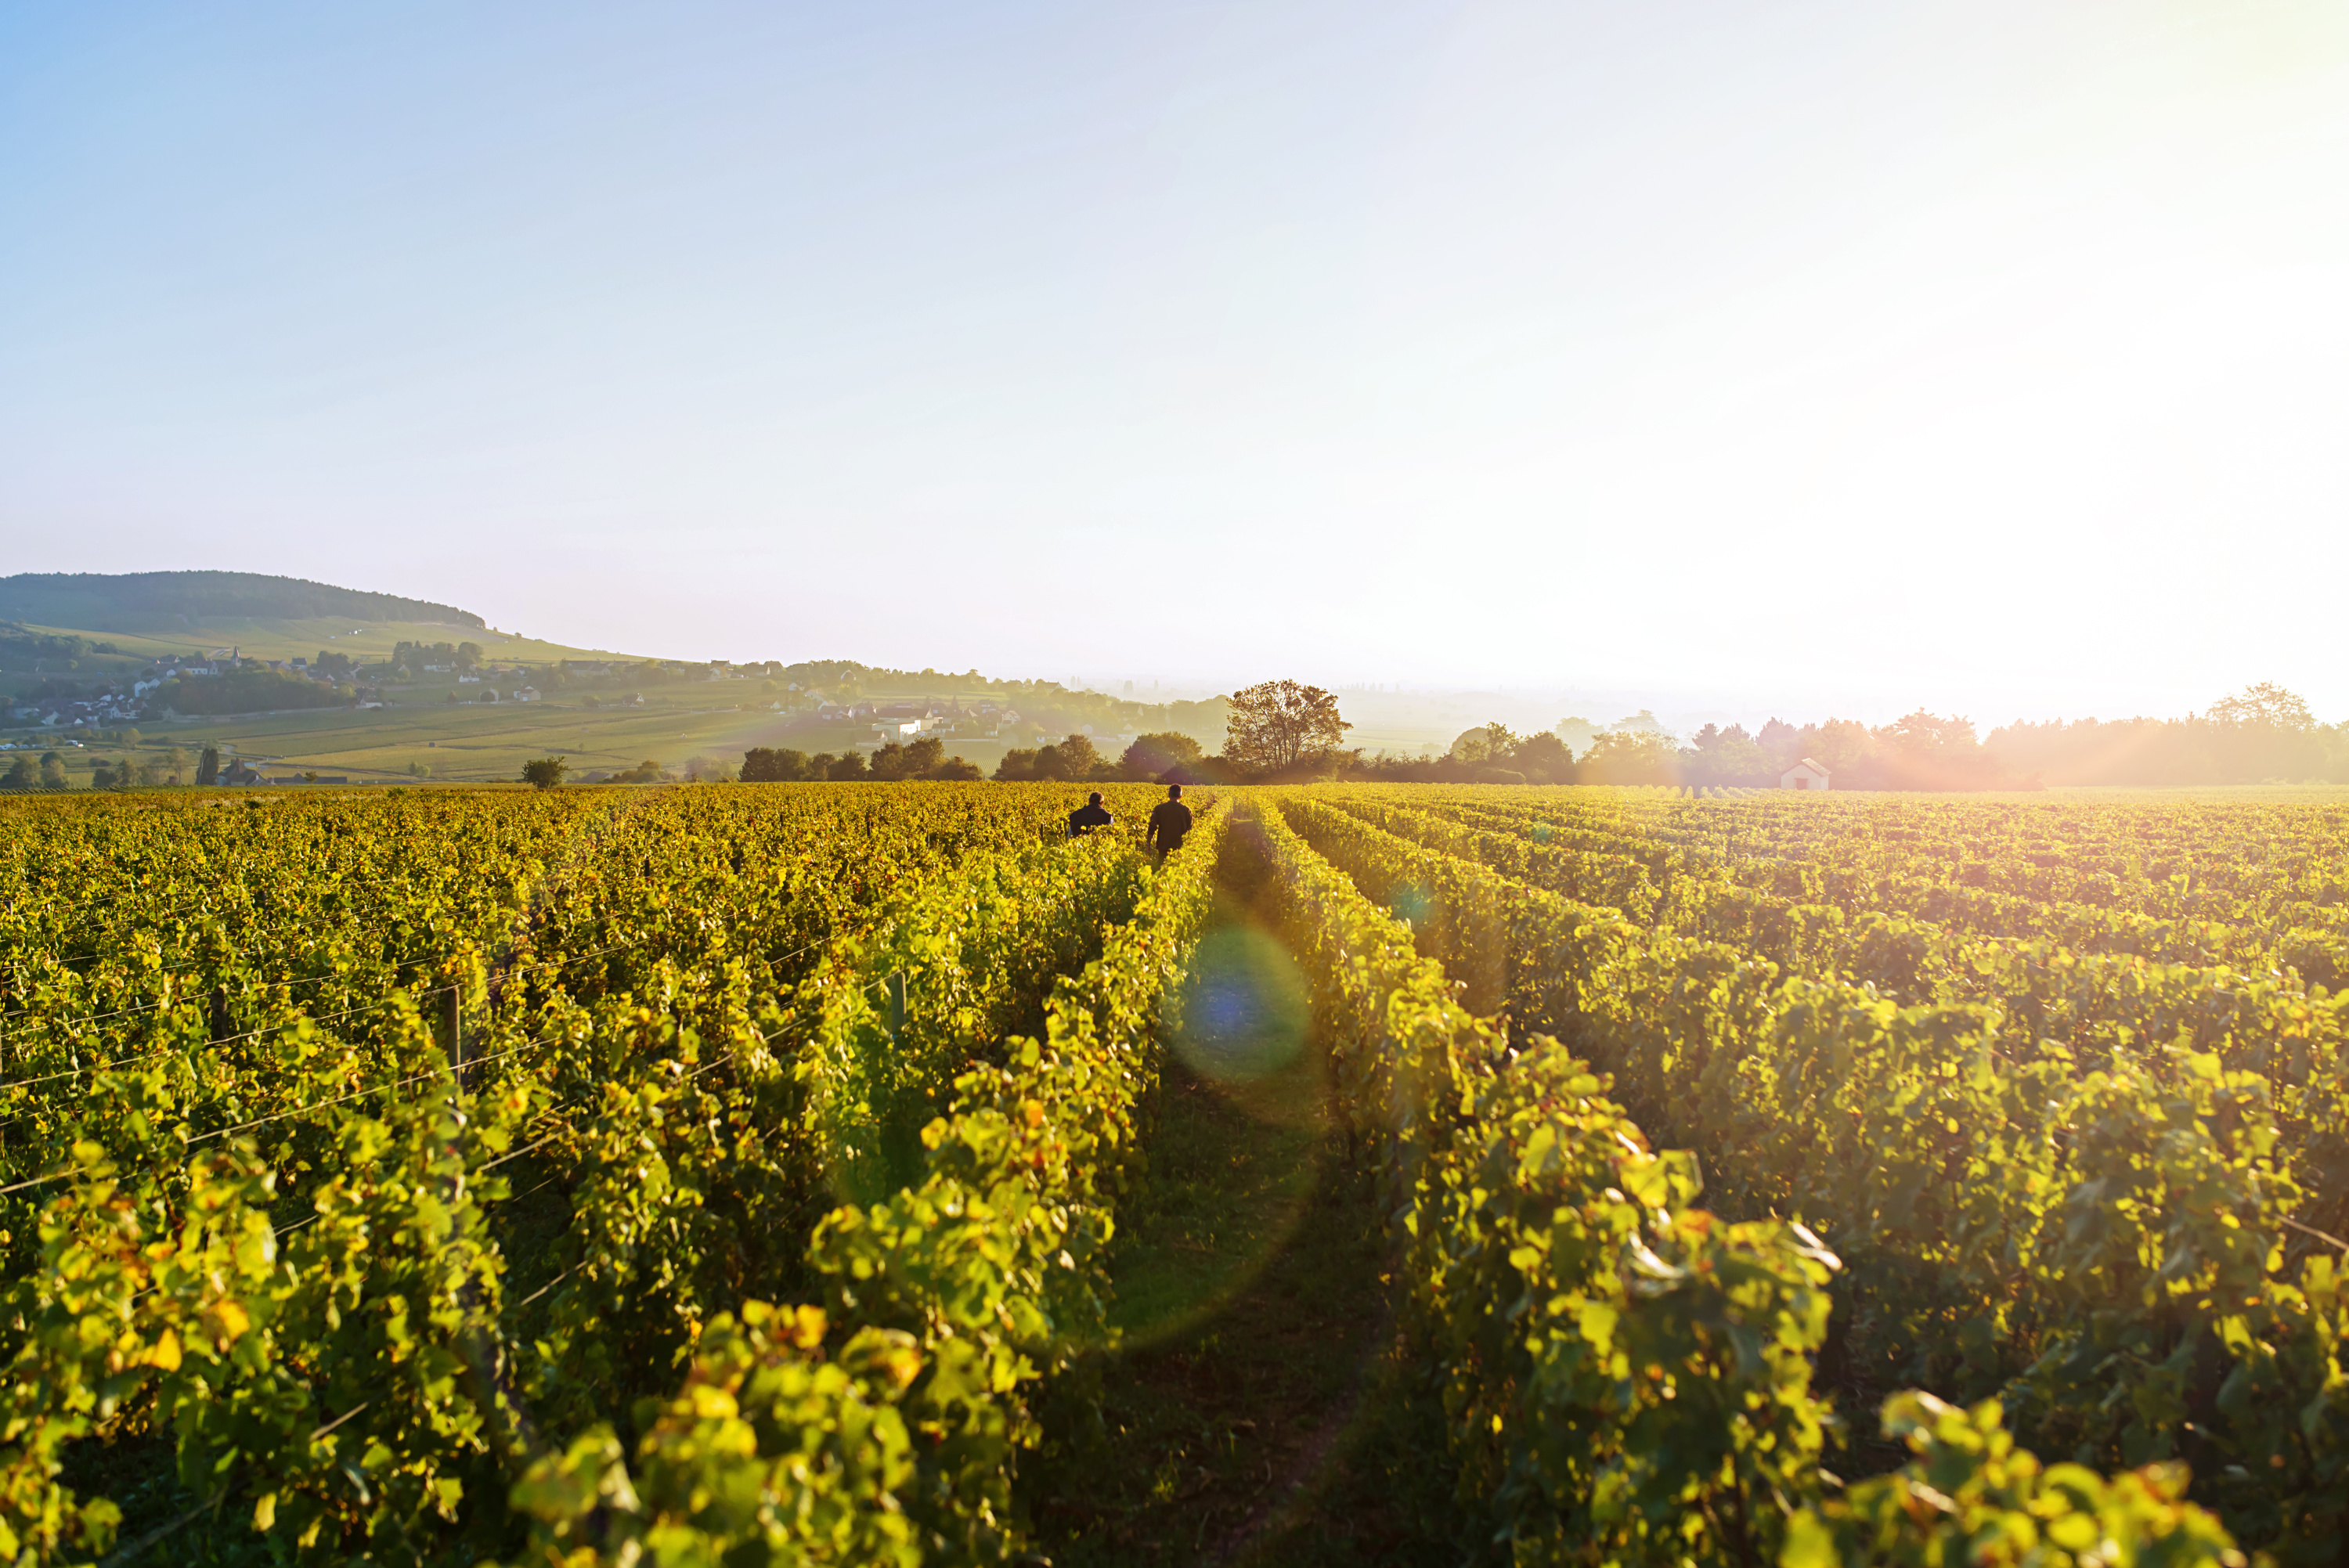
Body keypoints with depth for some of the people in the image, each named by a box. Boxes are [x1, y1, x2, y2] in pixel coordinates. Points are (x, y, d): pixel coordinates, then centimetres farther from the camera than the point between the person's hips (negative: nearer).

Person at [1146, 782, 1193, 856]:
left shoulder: (1160, 808, -4)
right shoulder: (1186, 810, -2)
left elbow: (1152, 827, -4)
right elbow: (1189, 830, 4)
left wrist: (1148, 844, 4)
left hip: (1163, 847, 0)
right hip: (1179, 847, 0)